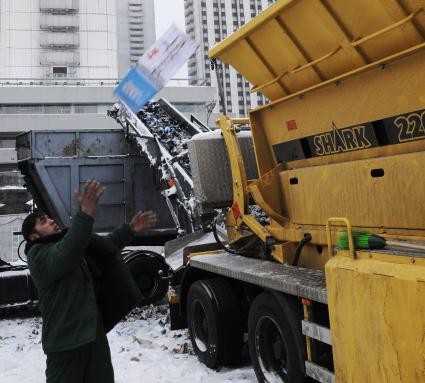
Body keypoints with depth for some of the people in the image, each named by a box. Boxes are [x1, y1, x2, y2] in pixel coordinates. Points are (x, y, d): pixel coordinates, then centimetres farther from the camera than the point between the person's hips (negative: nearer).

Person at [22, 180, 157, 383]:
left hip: (93, 330, 8)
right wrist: (86, 213, -43)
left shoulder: (66, 243, 16)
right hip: (66, 337, -8)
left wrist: (131, 228, 11)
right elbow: (65, 255, -33)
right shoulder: (38, 254, -11)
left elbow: (105, 245, 22)